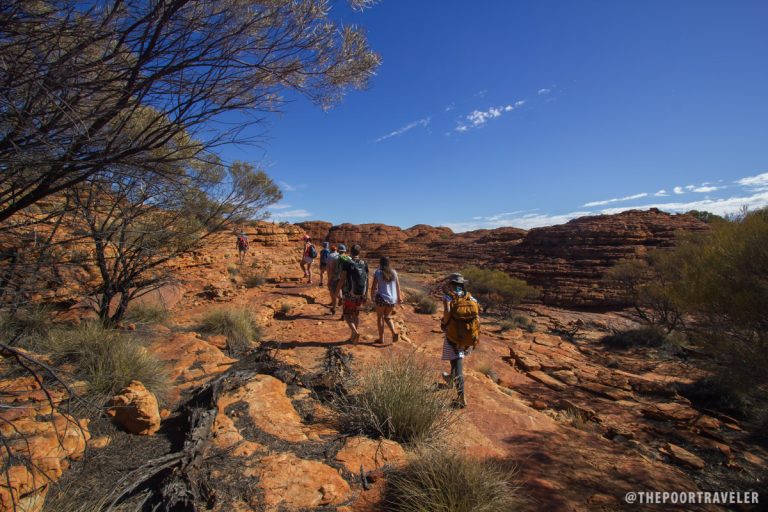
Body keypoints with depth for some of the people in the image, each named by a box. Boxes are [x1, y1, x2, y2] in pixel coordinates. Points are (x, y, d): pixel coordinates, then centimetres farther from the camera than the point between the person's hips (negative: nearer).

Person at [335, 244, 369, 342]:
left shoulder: (347, 263, -13)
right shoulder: (364, 263, 0)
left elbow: (342, 280, -16)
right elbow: (367, 280, 2)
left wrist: (336, 293, -6)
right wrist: (366, 295, 11)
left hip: (350, 295, -4)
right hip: (361, 294, 5)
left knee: (347, 315, 7)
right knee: (356, 314, 19)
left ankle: (355, 332, -15)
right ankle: (353, 336, 25)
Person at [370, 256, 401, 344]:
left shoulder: (378, 273, -10)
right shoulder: (394, 272, 2)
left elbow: (374, 287, -10)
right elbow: (398, 286, 6)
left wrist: (372, 297, 5)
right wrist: (398, 297, 16)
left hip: (381, 298, -4)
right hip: (392, 299, 4)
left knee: (380, 318, 13)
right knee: (387, 317, 21)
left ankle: (381, 338, 17)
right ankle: (394, 333, 1)